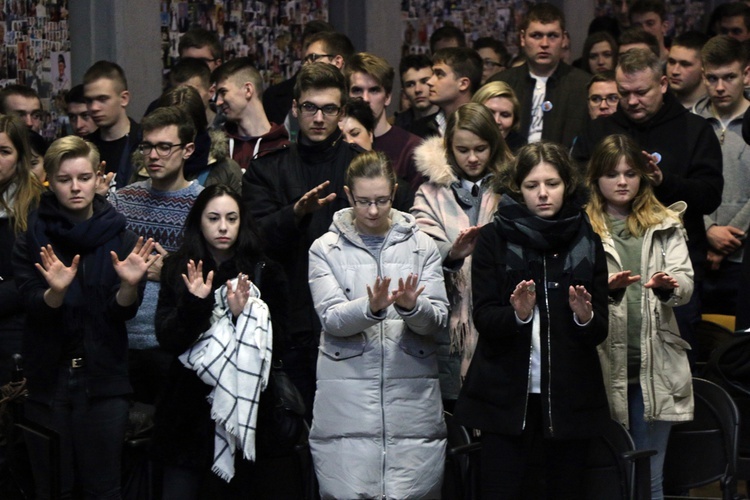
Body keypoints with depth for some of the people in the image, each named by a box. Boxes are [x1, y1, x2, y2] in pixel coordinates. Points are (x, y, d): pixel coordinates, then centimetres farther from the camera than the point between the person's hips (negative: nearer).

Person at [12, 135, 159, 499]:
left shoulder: (120, 239, 1)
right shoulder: (32, 240, 0)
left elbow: (124, 311, -5)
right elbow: (34, 308, -10)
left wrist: (129, 285, -26)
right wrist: (56, 291, -30)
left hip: (103, 381, 0)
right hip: (47, 380, 0)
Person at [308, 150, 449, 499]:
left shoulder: (421, 246, 11)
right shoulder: (325, 249, 7)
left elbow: (437, 319, 3)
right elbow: (331, 318, -5)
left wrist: (412, 306, -19)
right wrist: (370, 307, -24)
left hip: (412, 395, 1)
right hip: (347, 400, -1)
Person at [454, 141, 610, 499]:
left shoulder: (587, 242, 8)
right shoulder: (494, 239, 1)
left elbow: (600, 332, 6)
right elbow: (483, 318, -5)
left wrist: (586, 318, -17)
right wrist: (518, 315, -25)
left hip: (570, 397, 2)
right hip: (507, 393, -2)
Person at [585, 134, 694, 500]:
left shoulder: (665, 225, 13)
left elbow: (685, 284, 1)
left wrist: (668, 286, -23)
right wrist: (607, 287, -27)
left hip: (655, 365, 2)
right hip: (603, 363, -2)